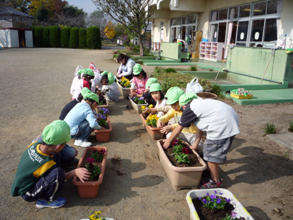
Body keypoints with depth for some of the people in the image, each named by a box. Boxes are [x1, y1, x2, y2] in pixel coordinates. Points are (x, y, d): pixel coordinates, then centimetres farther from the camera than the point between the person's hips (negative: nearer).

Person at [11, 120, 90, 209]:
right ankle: (47, 200, -4)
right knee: (58, 173, -33)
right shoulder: (46, 164, -34)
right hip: (28, 194, -8)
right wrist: (75, 172, -21)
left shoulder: (35, 145, -16)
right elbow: (59, 177, -15)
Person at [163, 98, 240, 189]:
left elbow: (178, 129, 6)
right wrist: (195, 144, 31)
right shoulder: (200, 103, 24)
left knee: (211, 154, 4)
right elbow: (200, 128, 27)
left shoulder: (190, 108, -2)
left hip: (222, 125, -10)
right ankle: (210, 170, 42)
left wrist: (168, 141, 20)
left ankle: (215, 181, 18)